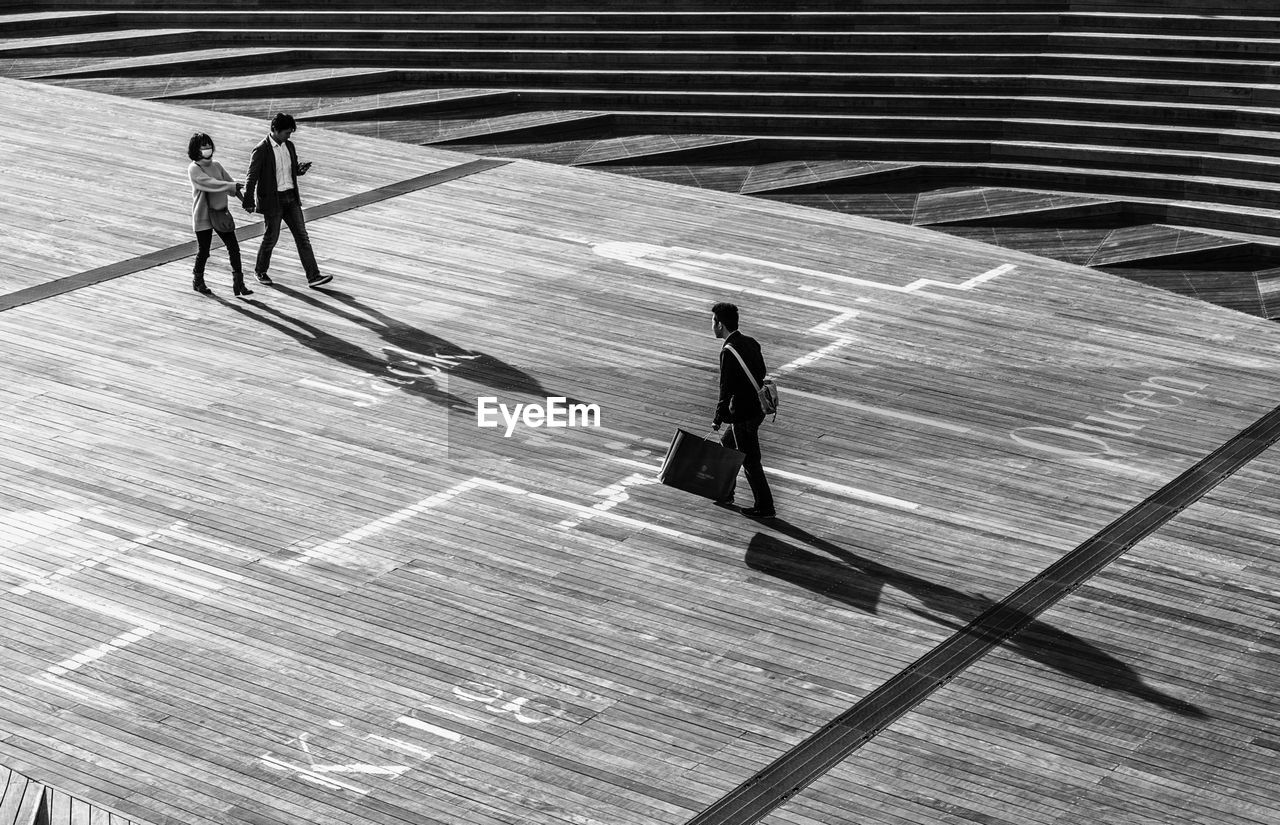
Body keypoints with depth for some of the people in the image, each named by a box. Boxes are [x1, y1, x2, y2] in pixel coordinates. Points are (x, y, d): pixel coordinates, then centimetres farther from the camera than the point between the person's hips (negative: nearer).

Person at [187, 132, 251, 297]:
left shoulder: (216, 165, 9)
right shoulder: (194, 169, -11)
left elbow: (229, 182, 10)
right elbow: (210, 183, -25)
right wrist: (232, 186, -31)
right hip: (203, 216, -6)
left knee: (233, 247, 0)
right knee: (204, 251, 4)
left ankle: (238, 283, 5)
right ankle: (198, 282, 27)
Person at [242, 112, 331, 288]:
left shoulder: (289, 146, 7)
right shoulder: (261, 150, -13)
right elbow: (251, 177, -12)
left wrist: (301, 169, -3)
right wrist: (249, 202, -15)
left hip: (291, 198, 6)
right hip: (272, 199, -6)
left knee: (302, 236, 0)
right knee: (271, 237, 5)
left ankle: (313, 276, -2)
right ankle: (260, 271, 29)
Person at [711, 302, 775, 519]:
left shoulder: (728, 352, -22)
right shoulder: (751, 343, 5)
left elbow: (726, 389, -21)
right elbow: (762, 374, 13)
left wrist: (718, 419, -12)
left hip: (742, 415, -9)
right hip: (756, 409, 9)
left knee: (750, 461, 4)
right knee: (725, 446, 25)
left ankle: (765, 507, 13)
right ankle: (725, 493, 36)